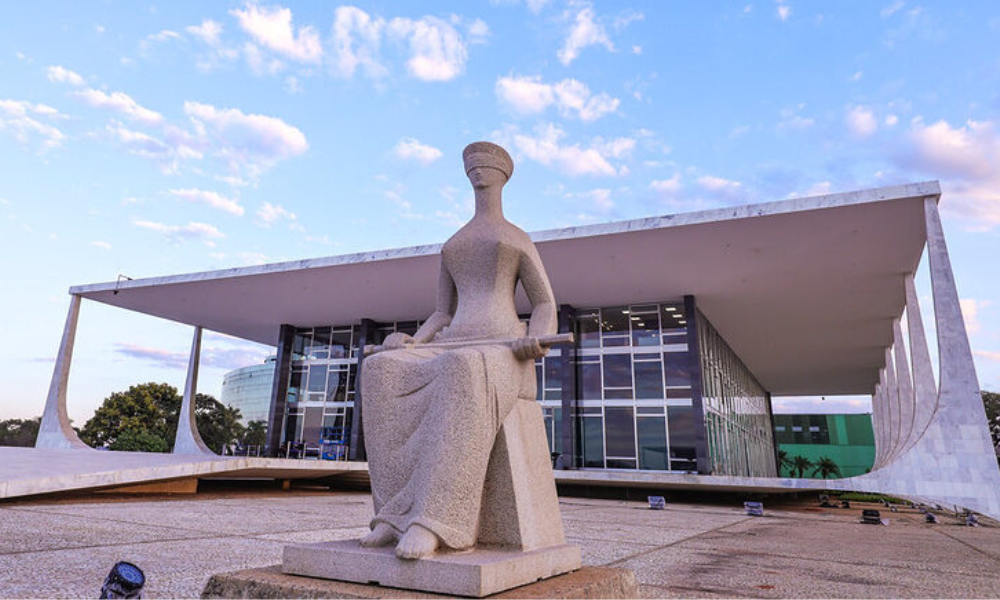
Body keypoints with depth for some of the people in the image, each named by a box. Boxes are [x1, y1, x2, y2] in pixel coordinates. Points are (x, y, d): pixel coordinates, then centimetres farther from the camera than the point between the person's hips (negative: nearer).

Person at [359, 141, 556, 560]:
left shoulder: (519, 238, 18)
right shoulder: (451, 246, 30)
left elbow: (546, 307, 9)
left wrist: (536, 341, -17)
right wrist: (409, 342, 1)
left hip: (502, 358, -4)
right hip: (453, 357, 5)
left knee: (462, 377, -44)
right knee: (381, 375, -29)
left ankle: (432, 520, -45)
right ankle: (399, 512, -29)